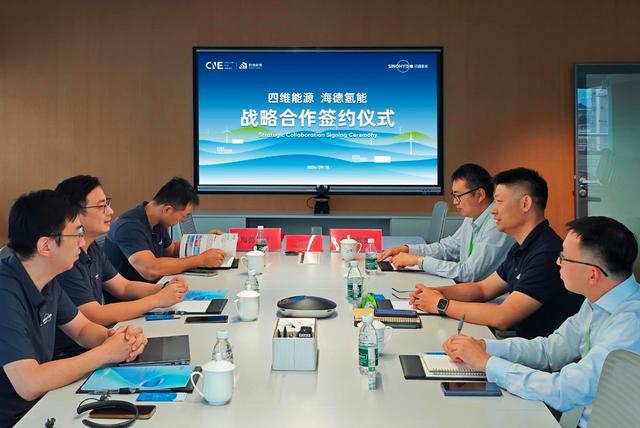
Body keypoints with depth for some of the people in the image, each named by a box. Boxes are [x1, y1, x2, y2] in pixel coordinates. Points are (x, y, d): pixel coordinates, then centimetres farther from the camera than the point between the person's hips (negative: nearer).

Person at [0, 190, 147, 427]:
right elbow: (29, 385, -31)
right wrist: (106, 352, -21)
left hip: (41, 404, 7)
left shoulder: (47, 282, -1)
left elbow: (82, 329, 12)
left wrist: (116, 337, -10)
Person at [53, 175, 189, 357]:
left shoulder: (92, 248, 8)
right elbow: (95, 316, -24)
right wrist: (158, 299, -20)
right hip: (69, 354, -8)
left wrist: (166, 288, -5)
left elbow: (124, 287, 14)